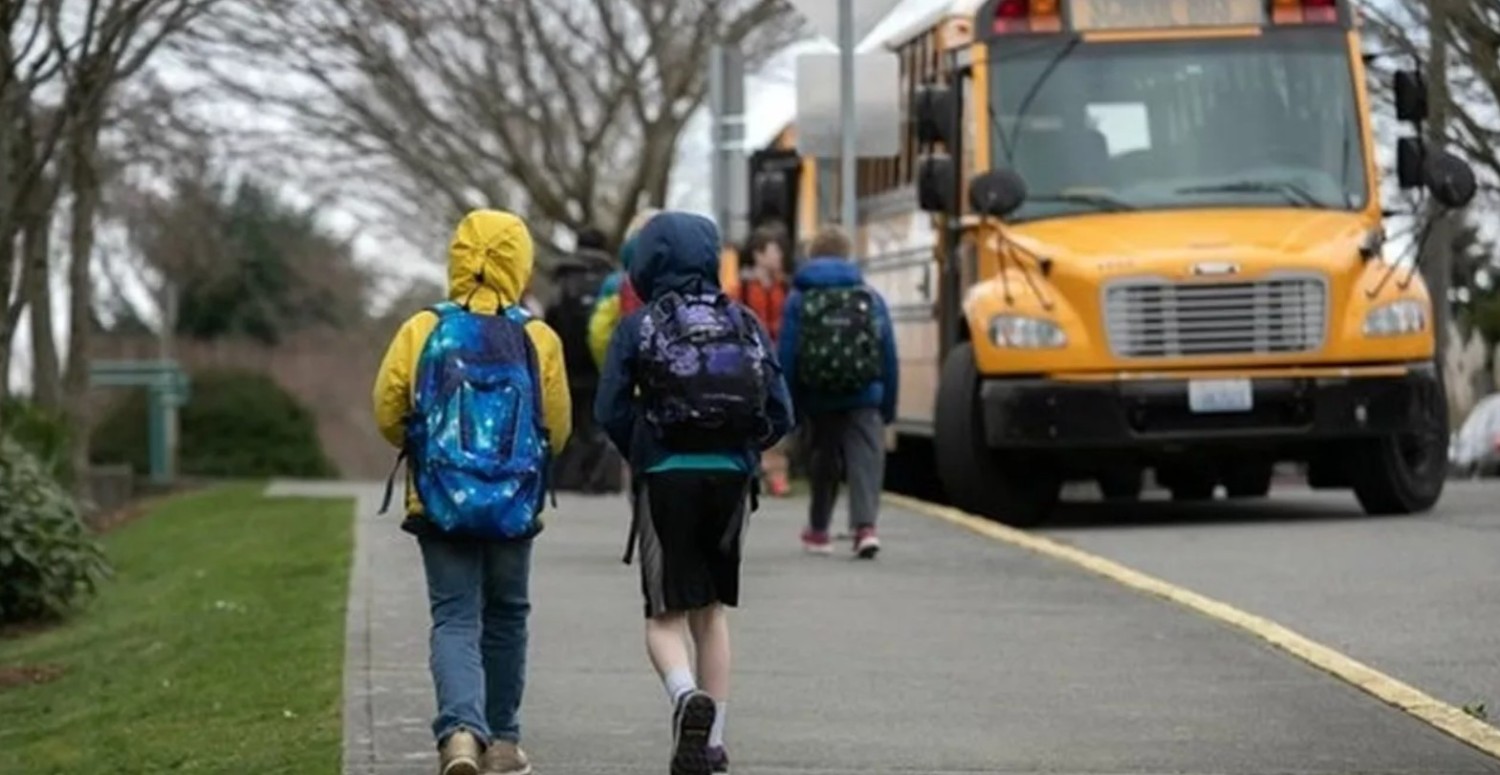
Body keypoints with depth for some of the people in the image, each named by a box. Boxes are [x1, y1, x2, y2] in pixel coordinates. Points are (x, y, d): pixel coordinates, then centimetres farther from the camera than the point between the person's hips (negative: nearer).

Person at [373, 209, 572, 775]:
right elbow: (557, 430, 1)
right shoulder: (538, 340, -5)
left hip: (440, 504, -1)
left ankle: (460, 729, -23)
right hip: (515, 505, 1)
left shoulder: (422, 331, -5)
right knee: (506, 619, 18)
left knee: (455, 620, 0)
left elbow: (388, 414, -2)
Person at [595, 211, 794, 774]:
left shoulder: (639, 328, -2)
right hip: (730, 477, 3)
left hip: (665, 479, -3)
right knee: (712, 612, 17)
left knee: (666, 616, 2)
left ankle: (687, 696, -28)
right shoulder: (745, 325, 6)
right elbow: (780, 414, 2)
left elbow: (610, 410, -7)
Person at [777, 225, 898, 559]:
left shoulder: (799, 299, 0)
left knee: (823, 464, 17)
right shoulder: (870, 297, 3)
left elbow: (787, 356, -4)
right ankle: (865, 525, -21)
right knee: (866, 461, -3)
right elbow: (889, 356, 4)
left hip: (818, 398, 1)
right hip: (864, 400, -1)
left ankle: (818, 529, 29)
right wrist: (888, 405, 13)